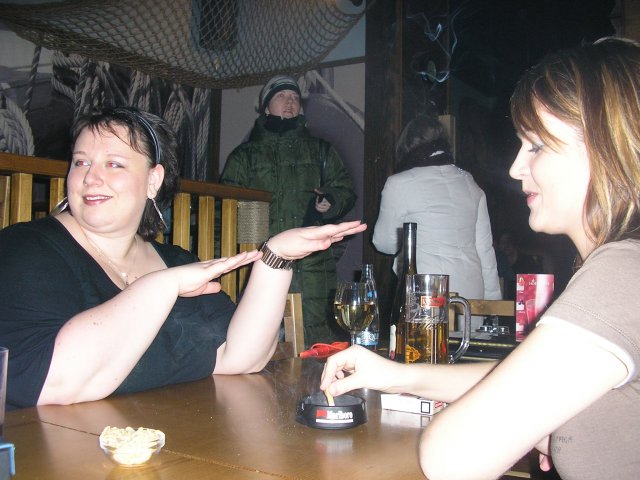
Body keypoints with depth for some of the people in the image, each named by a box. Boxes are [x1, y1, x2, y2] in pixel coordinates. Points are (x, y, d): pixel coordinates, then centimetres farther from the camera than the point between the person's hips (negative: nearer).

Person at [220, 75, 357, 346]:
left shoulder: (320, 151, 21)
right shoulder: (245, 155, 17)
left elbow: (345, 190, 17)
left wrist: (329, 202, -5)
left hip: (312, 265, 1)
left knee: (318, 341, -3)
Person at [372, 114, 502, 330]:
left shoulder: (399, 184, -4)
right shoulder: (470, 184, 10)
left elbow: (385, 243, 6)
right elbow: (485, 248, 11)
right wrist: (492, 300, 17)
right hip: (471, 292, 5)